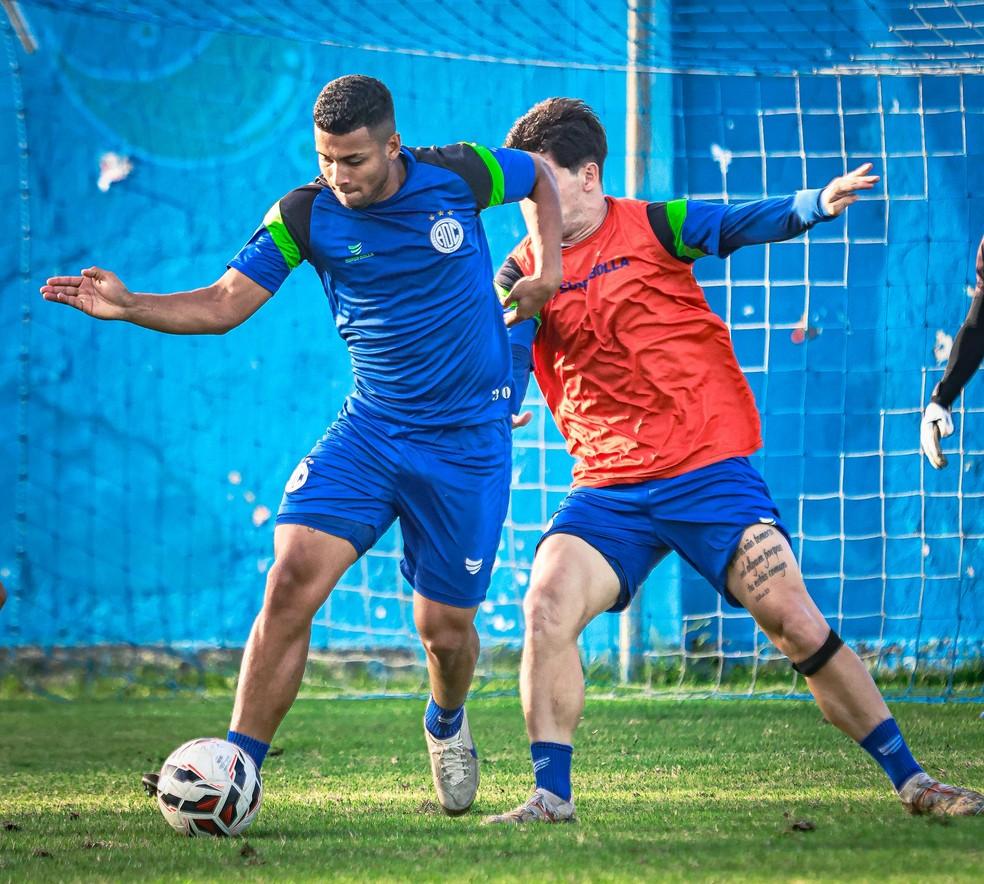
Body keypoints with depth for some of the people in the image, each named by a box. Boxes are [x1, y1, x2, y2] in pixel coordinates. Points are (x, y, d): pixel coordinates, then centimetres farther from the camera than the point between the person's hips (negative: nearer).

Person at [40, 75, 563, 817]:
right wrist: (127, 306, -22)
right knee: (293, 578, -20)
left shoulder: (458, 176, -9)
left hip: (468, 441, -1)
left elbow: (540, 177, 13)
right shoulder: (306, 215, -7)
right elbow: (224, 303, -8)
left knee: (444, 625, 3)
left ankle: (446, 724, 41)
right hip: (369, 429, 1)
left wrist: (548, 267, -1)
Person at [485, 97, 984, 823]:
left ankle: (911, 780, 1)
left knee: (794, 620, -10)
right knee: (547, 604, -20)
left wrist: (815, 205, -34)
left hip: (709, 470, -3)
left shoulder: (653, 226, 0)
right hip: (609, 489, 3)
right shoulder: (524, 272, 7)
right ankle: (551, 794, -10)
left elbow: (740, 224, -16)